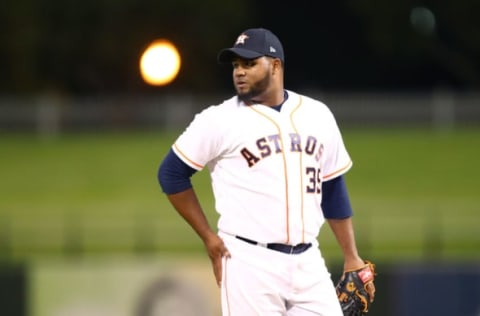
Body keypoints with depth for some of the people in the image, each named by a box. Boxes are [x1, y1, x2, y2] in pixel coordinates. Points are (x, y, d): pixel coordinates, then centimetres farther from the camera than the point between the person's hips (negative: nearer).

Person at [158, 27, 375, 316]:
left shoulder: (317, 115, 10)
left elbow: (333, 189, 17)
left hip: (308, 263, 4)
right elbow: (172, 173, 3)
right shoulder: (220, 120, -2)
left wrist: (351, 257, 12)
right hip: (250, 264, -4)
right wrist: (209, 238, -1)